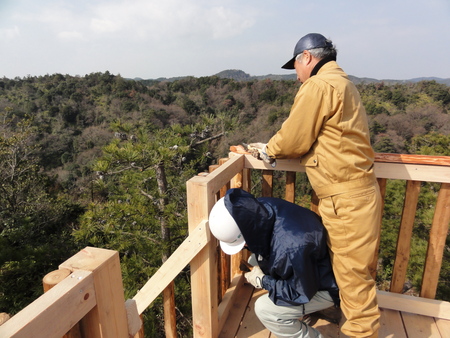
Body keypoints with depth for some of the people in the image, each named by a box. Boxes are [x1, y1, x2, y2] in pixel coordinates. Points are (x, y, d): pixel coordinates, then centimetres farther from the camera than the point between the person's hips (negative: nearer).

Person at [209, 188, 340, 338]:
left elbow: (301, 293, -24)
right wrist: (259, 265, -6)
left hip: (324, 286, -8)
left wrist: (262, 280, -17)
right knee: (255, 259, 8)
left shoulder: (292, 248, -42)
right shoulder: (260, 207, -20)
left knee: (264, 309, -19)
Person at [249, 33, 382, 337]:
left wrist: (269, 150, 7)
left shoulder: (319, 86, -16)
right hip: (352, 192, 10)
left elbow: (294, 138, -13)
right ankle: (343, 310, 43)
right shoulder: (341, 82, 16)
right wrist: (276, 148, 12)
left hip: (347, 198, -10)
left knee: (353, 273, 5)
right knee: (344, 264, 24)